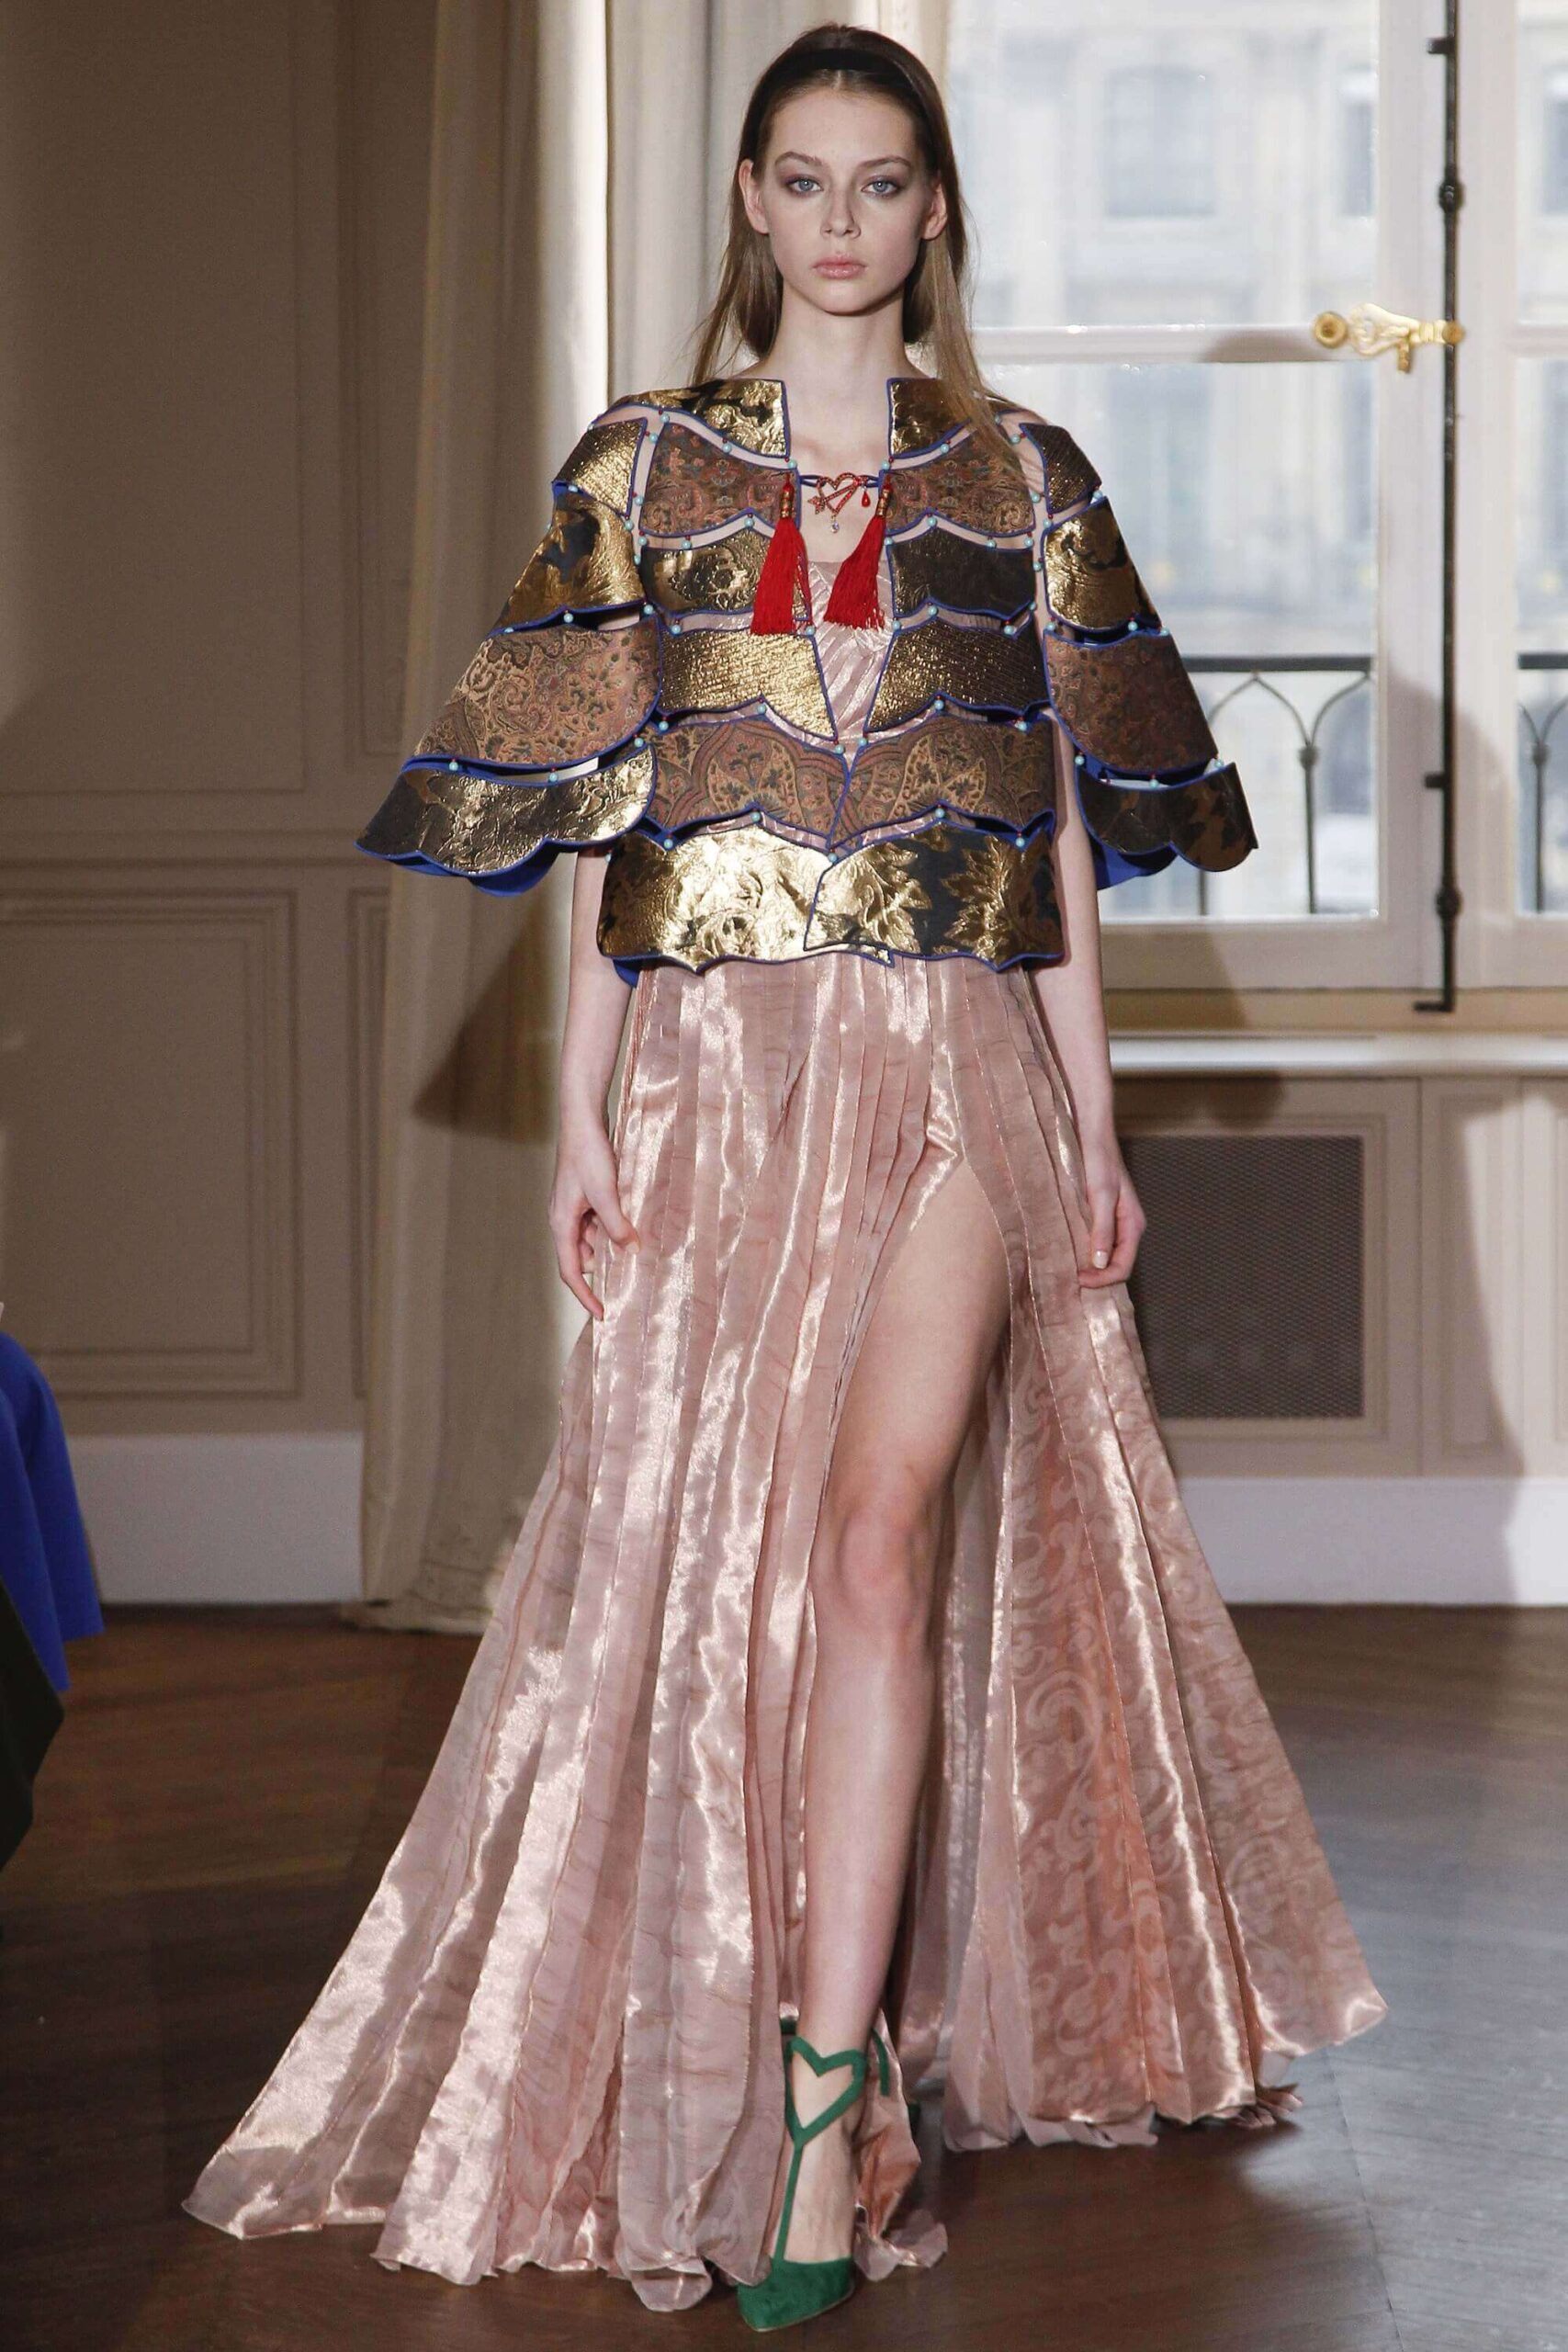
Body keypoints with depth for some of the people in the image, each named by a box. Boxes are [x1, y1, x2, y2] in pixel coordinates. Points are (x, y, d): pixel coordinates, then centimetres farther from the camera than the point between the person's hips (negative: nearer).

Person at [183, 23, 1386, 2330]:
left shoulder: (1020, 478, 10)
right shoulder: (643, 468, 10)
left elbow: (1067, 822, 10)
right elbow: (596, 812, 7)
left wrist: (1092, 1120, 4)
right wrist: (586, 1107, -1)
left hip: (957, 1059, -1)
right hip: (717, 1057, 1)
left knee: (881, 1521, -16)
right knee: (701, 1548, 1)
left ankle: (829, 2110, -15)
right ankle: (859, 2044, 19)